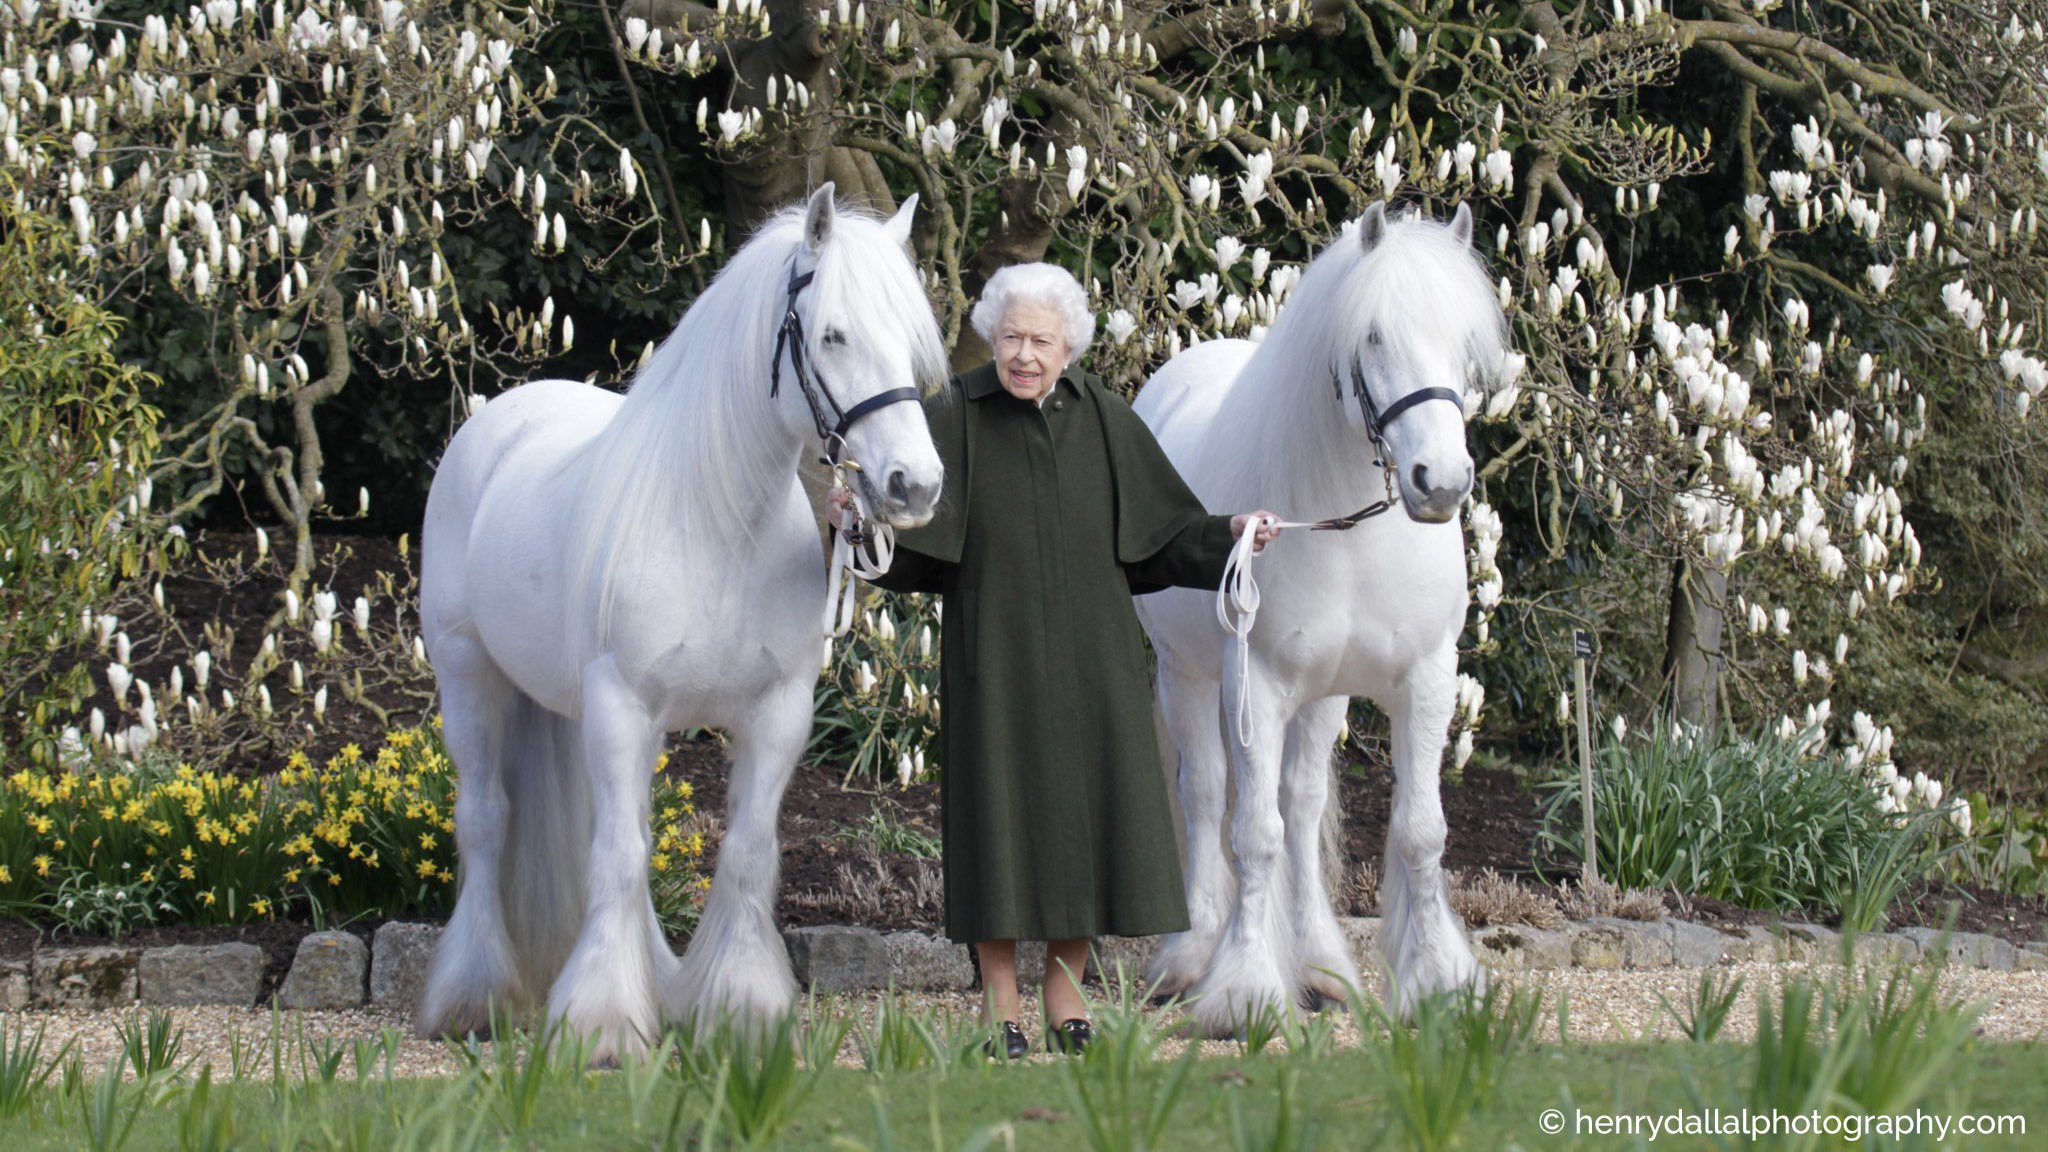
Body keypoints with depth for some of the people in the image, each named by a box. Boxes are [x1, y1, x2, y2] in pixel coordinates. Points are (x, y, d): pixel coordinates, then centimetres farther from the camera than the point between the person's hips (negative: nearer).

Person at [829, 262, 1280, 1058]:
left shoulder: (1104, 420, 4)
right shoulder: (954, 418, -4)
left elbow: (1162, 531, 8)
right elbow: (906, 539, -11)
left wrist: (1230, 533, -7)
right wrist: (857, 514, -30)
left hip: (1090, 659, 3)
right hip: (995, 656, -3)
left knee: (1086, 808, 4)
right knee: (1001, 808, -2)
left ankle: (1066, 999, 15)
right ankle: (998, 1006, 7)